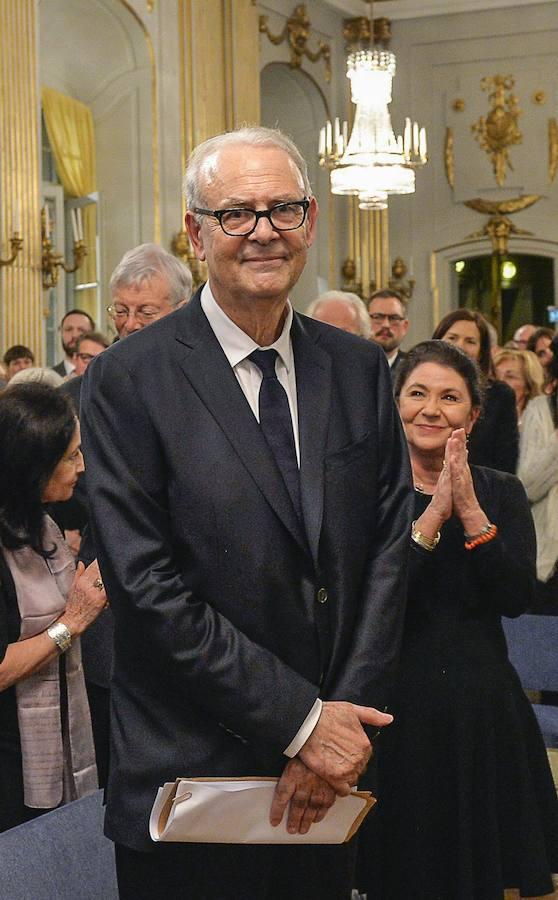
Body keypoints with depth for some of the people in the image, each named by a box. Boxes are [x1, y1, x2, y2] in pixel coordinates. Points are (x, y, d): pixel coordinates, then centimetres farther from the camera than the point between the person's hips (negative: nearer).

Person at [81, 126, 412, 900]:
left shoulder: (360, 369, 4)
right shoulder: (128, 381, -10)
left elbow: (387, 548, 2)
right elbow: (147, 586, -15)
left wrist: (347, 719, -9)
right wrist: (303, 721, -15)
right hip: (191, 777, -4)